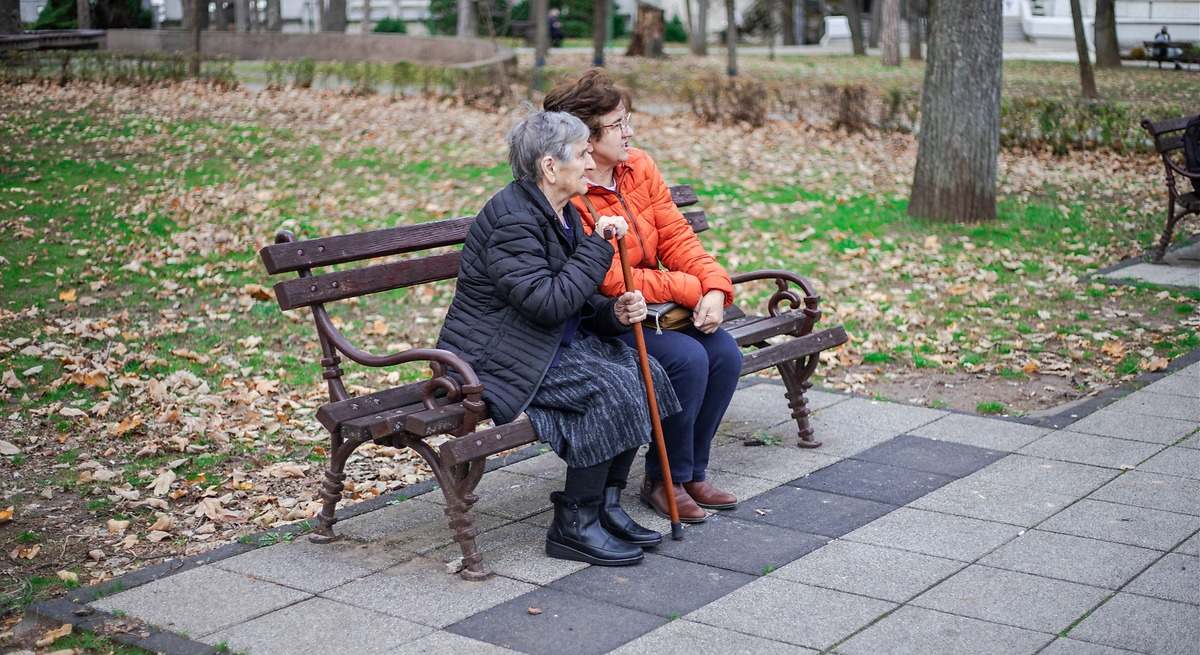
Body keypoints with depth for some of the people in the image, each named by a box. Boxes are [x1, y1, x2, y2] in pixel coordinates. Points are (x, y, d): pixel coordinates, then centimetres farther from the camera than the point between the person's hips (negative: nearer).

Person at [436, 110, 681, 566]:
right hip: (494, 357, -10)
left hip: (552, 344, 10)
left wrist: (614, 312, -5)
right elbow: (549, 301, -28)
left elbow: (578, 302, 16)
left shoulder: (562, 214, 10)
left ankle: (607, 506, 2)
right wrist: (599, 244, -20)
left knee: (641, 373, -5)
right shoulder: (513, 219, -21)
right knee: (610, 387, -23)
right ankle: (574, 527, -12)